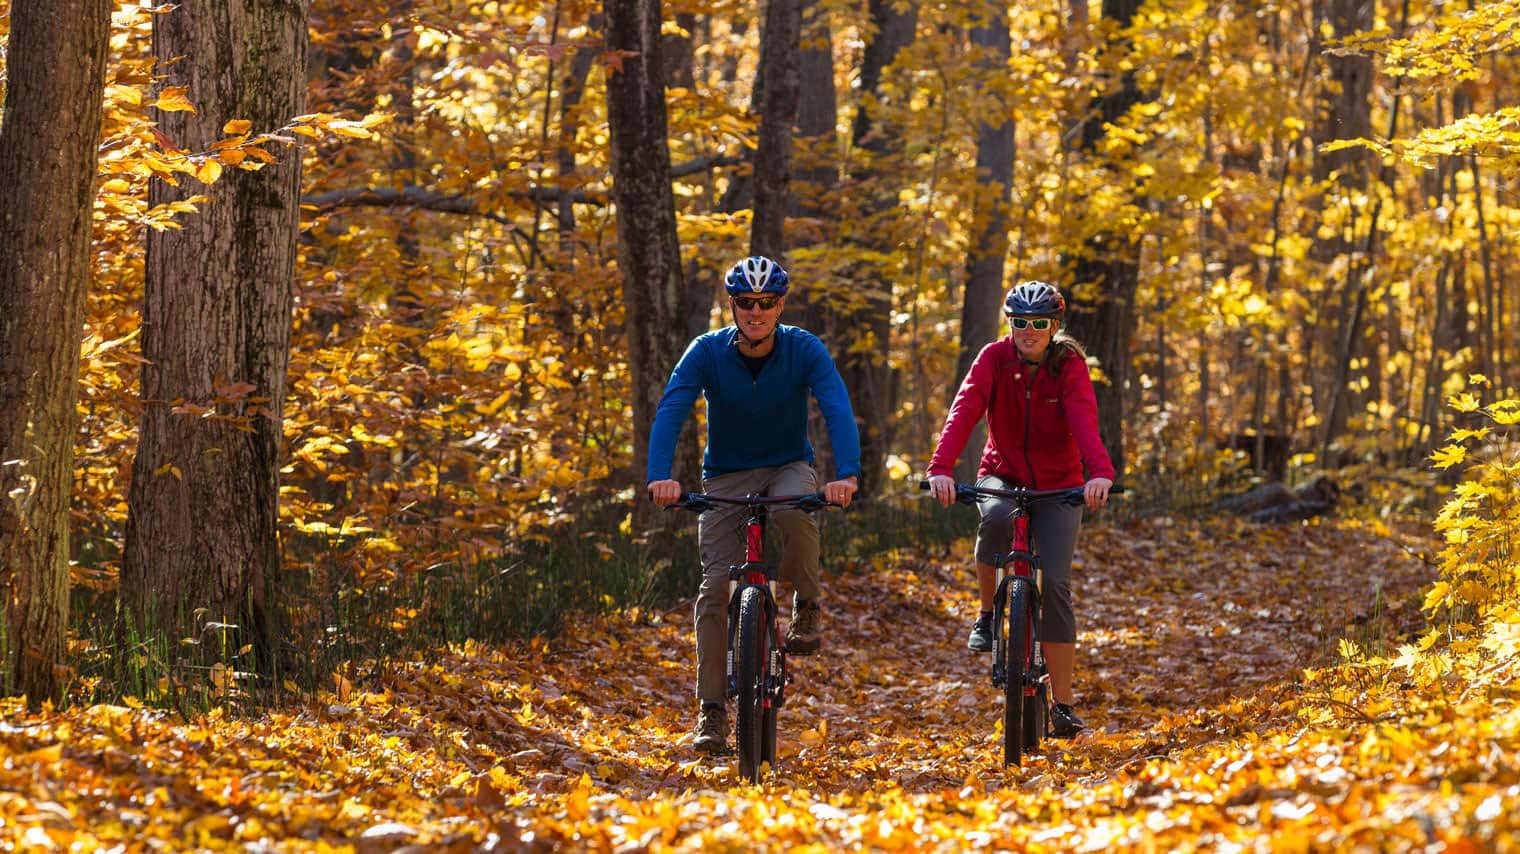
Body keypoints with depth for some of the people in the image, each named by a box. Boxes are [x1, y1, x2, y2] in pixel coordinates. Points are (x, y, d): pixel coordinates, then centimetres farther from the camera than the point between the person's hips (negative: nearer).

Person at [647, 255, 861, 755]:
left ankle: (806, 605, -11)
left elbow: (837, 409, -27)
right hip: (727, 476, 1)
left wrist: (846, 474, -45)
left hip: (788, 468, -1)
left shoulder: (803, 350, -15)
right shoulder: (708, 352, -14)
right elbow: (670, 411, -25)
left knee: (797, 509, -37)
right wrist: (660, 476, -43)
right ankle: (712, 712, -8)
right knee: (716, 587, -13)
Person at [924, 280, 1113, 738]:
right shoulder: (994, 358, -12)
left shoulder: (1070, 365, -14)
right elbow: (963, 411, -26)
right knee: (996, 517, -36)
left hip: (1057, 485, 0)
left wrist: (1100, 473, -49)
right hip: (1002, 475, 0)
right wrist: (941, 468, -43)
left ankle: (1062, 705, -7)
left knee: (1055, 584, -14)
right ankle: (987, 614, -12)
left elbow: (1084, 421, -30)